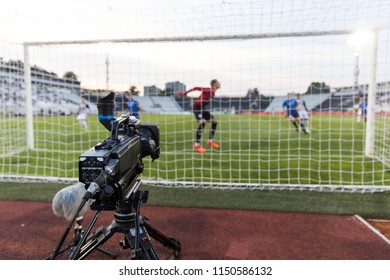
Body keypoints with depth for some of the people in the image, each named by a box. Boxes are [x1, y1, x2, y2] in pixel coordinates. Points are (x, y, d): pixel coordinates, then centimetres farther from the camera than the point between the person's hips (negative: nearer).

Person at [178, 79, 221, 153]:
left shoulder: (213, 92, 9)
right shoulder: (209, 90, -20)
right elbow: (196, 88, -22)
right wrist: (185, 93, -20)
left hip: (202, 108, 10)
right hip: (197, 107, -10)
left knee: (214, 122, 9)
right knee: (203, 122, -28)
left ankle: (210, 141, 19)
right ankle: (197, 145, -24)